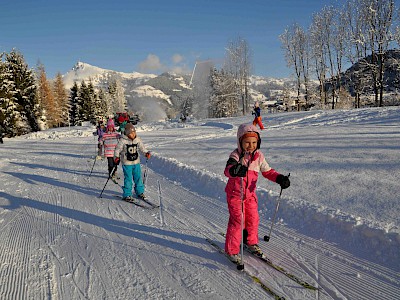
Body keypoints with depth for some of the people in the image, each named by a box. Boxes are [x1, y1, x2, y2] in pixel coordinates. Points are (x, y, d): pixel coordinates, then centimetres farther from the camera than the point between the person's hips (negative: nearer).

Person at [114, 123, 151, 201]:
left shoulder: (137, 139, 2)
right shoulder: (123, 141, -12)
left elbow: (142, 147, 14)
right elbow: (117, 149, -8)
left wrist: (146, 153, 0)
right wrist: (116, 157, -21)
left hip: (136, 162, 5)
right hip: (127, 163, -5)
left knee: (138, 177, 11)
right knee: (128, 179, -3)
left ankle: (140, 192, 26)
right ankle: (127, 195, 8)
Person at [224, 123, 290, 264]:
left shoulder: (259, 156, -2)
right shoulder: (236, 155, -18)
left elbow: (268, 171, 7)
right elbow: (227, 170, -36)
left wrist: (280, 178, -11)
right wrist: (234, 170, -60)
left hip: (250, 193, 5)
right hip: (235, 193, -5)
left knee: (253, 218, 13)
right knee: (237, 221, -6)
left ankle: (251, 242, 39)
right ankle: (231, 250, 8)